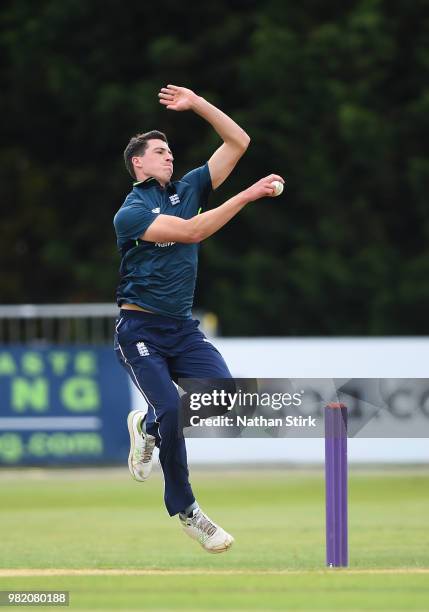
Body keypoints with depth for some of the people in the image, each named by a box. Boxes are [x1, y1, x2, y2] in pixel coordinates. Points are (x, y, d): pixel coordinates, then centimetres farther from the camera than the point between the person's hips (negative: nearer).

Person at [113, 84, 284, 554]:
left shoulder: (187, 190, 10)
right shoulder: (130, 213, -8)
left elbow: (237, 142, 9)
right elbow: (190, 231, -22)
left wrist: (197, 104, -2)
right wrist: (246, 196, -26)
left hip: (183, 328, 6)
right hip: (140, 329, -5)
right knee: (172, 409, -22)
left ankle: (148, 425, 13)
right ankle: (184, 510, -3)